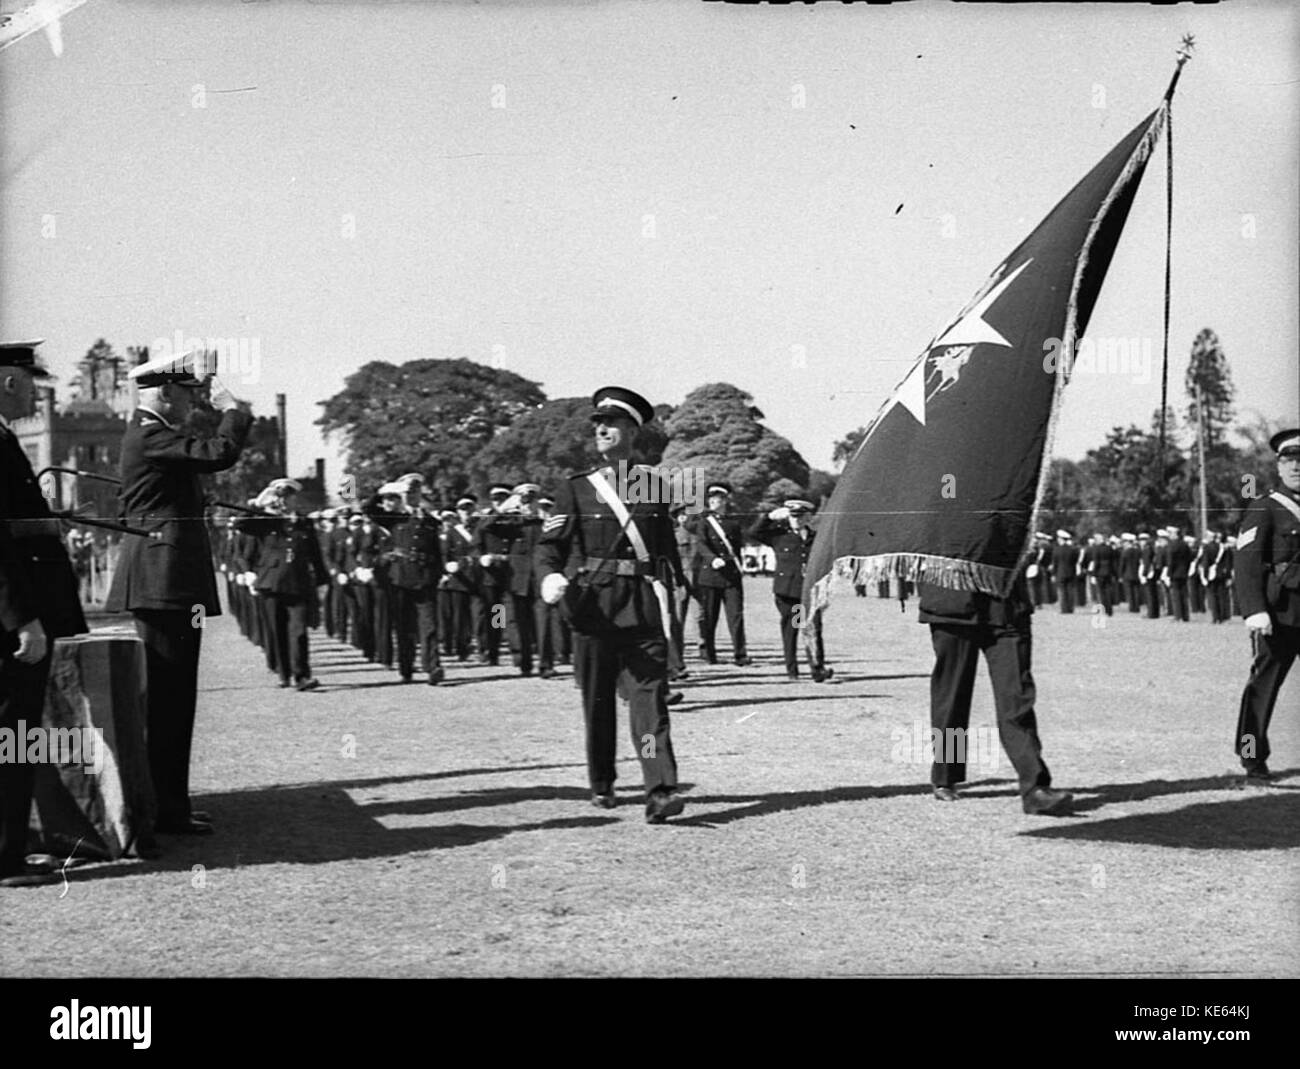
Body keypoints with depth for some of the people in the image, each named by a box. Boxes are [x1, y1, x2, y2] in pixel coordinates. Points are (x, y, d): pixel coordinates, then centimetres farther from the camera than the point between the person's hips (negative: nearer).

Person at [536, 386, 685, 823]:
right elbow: (549, 543, -1)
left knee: (649, 694, -10)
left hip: (643, 605, 0)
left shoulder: (655, 488, 12)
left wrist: (674, 590, 17)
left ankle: (660, 791, -19)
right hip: (593, 603, 0)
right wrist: (550, 577, -20)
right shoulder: (576, 488, 6)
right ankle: (601, 785, 23)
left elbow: (667, 548, 20)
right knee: (597, 698, 8)